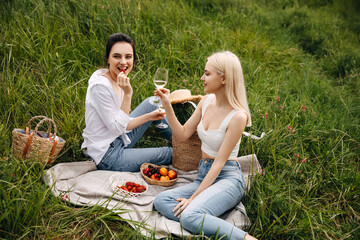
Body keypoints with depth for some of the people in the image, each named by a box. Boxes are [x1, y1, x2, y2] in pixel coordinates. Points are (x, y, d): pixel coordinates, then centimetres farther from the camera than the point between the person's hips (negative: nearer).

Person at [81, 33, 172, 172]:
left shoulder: (119, 79, 2)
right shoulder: (100, 86, -25)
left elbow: (122, 124, 8)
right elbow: (117, 127, -24)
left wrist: (150, 116, 6)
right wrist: (127, 94, -27)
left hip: (120, 141, 9)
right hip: (108, 156, -9)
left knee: (152, 103, 14)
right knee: (168, 153, 0)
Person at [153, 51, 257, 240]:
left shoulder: (238, 116, -17)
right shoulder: (207, 101, 4)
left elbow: (219, 162, -16)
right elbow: (182, 135, 9)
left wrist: (193, 197, -17)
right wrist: (167, 106, -2)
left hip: (227, 179, -7)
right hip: (203, 176, 7)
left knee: (190, 216, -32)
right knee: (161, 201, -18)